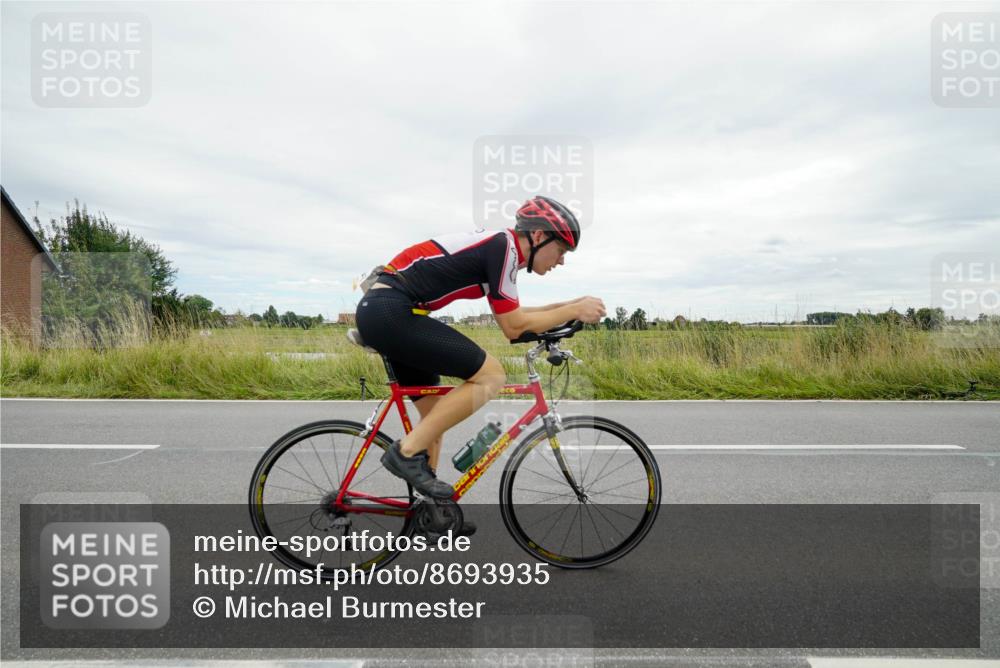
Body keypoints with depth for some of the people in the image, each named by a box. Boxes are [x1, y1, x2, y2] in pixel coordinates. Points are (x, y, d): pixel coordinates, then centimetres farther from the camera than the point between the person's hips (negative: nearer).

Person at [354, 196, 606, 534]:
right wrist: (574, 311, -2)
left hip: (378, 312, 10)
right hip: (390, 312, -10)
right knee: (491, 374, -11)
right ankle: (408, 452, -6)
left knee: (436, 412, 15)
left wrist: (570, 305, 20)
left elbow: (514, 314, 25)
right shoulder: (503, 246, -11)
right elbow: (513, 327, -10)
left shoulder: (495, 246, 17)